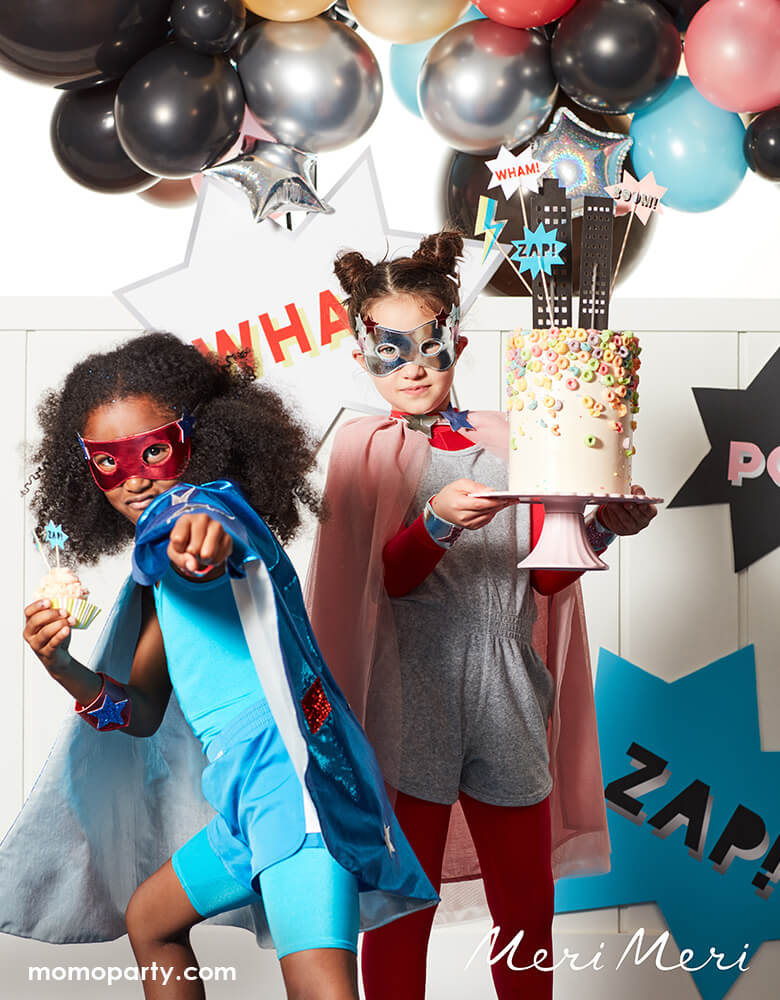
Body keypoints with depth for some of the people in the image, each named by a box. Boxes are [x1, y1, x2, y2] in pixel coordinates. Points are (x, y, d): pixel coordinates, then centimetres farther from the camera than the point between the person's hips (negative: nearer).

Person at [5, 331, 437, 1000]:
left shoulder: (214, 497, -5)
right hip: (250, 794, 10)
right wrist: (62, 667, 5)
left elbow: (194, 514, -33)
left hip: (292, 776, -10)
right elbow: (141, 713, 21)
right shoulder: (159, 578, 21)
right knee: (148, 917, 30)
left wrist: (201, 529, -57)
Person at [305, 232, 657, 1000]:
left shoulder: (506, 442, 9)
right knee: (402, 907, 9)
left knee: (526, 906, 13)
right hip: (410, 699, -3)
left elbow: (546, 577, 7)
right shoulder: (363, 446, 1)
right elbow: (386, 578, -8)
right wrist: (438, 523, -26)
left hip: (507, 697, 3)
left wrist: (598, 532, -11)